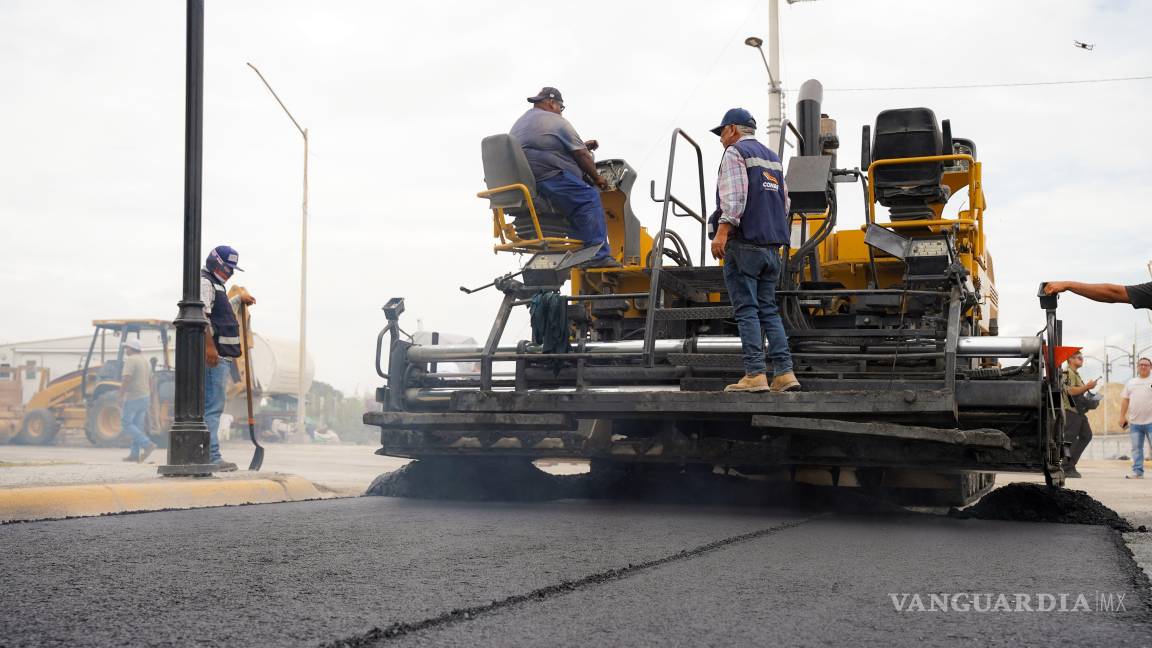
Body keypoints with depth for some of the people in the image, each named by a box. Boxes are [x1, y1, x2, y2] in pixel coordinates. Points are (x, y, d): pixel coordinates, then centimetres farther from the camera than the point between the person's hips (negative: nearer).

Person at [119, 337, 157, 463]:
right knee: (138, 426, 10)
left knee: (126, 424, -3)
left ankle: (147, 444, -16)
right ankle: (135, 454, 9)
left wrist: (120, 396, -19)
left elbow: (126, 380, -22)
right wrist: (149, 398, 23)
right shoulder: (145, 361, 14)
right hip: (145, 396, 8)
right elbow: (150, 381, 18)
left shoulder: (131, 360, -13)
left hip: (132, 397, -8)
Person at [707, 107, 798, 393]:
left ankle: (755, 375, -11)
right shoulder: (772, 158, 22)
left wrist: (722, 232, -22)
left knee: (747, 310, -7)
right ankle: (784, 372, 1)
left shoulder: (735, 153, -3)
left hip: (744, 243, -7)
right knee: (768, 309, 8)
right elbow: (784, 201, 22)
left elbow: (734, 195, -16)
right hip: (771, 245, 8)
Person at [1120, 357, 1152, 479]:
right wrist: (1122, 416, 9)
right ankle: (1137, 472, 9)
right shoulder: (1131, 383, 15)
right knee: (1136, 448, 5)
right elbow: (1125, 400, 15)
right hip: (1134, 422, 4)